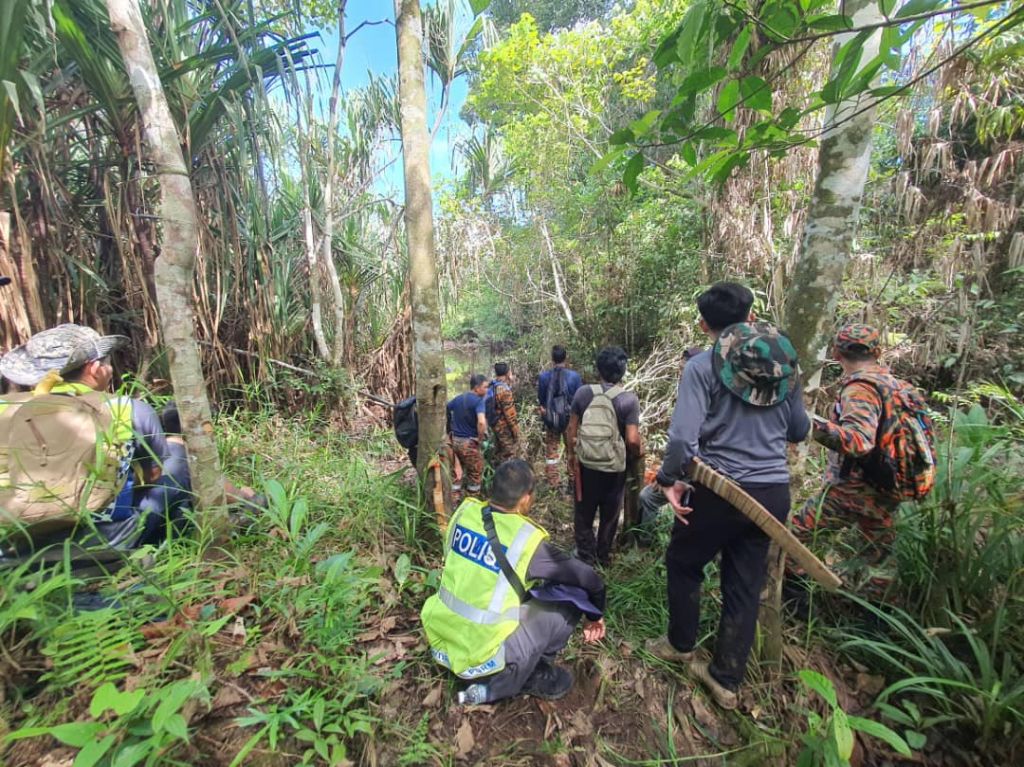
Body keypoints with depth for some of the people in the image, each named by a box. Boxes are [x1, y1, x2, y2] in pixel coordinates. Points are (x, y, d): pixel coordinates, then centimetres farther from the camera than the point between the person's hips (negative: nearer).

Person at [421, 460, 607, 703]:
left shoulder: (465, 511, -7)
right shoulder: (527, 539, -20)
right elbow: (590, 581, -8)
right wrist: (595, 616, 14)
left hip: (439, 642, 6)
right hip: (479, 659, -6)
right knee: (573, 599, -2)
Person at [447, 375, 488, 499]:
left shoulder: (457, 398, 6)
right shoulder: (479, 401, -17)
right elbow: (481, 422, -33)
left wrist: (451, 429, 14)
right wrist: (480, 440, -18)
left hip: (455, 441, 7)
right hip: (470, 442, -6)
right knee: (475, 473, 13)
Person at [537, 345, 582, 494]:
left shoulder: (543, 377, -8)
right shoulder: (574, 376, -14)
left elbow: (541, 399, 3)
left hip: (550, 420, 1)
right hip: (570, 419, -1)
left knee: (551, 450, 14)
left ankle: (553, 482, 19)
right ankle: (573, 483, 21)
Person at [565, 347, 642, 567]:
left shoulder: (583, 393, -7)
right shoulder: (629, 399, -13)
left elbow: (572, 429, 0)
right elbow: (632, 440, -16)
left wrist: (571, 453, 14)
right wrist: (637, 455, 6)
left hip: (585, 464, 2)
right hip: (614, 467, -1)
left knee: (583, 511, 20)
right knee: (609, 514, 19)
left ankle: (585, 554, 32)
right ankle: (603, 556, 34)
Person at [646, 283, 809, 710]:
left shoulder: (704, 366, -12)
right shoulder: (786, 364, 4)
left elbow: (683, 435, -21)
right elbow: (799, 431, 13)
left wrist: (670, 480, -8)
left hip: (720, 490, -5)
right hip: (774, 491, 5)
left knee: (683, 563, 20)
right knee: (745, 584, 17)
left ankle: (681, 645, 39)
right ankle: (726, 679, 31)